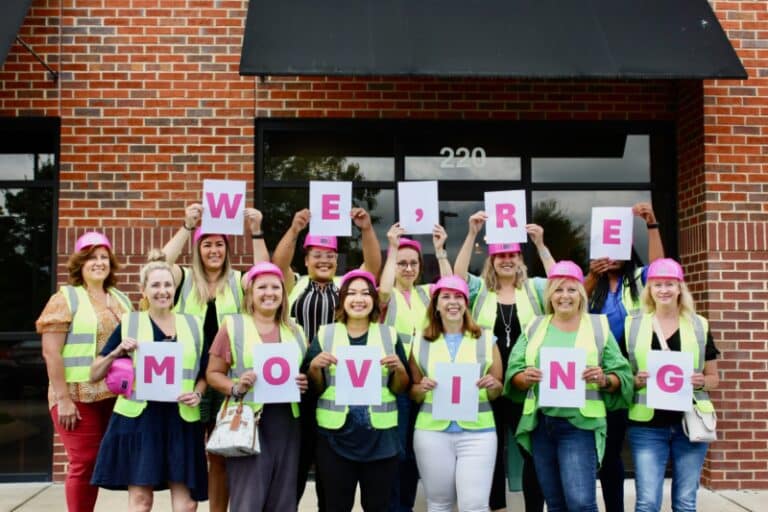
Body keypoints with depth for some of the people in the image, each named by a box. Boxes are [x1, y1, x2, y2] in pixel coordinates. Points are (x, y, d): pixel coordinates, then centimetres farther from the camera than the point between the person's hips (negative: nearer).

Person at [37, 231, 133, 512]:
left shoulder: (121, 299, 14)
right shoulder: (65, 299, -2)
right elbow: (51, 353, -8)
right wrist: (62, 399, -14)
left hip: (116, 396, 5)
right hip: (79, 396, -5)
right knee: (84, 464, -3)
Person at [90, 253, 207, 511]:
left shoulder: (193, 325, 10)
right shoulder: (129, 324, 3)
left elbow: (203, 373, 17)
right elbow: (95, 374, 6)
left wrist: (197, 394, -3)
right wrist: (117, 352, -11)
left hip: (181, 419, 2)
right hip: (138, 417, -2)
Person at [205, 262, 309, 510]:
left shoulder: (295, 331, 14)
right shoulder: (233, 325, 1)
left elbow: (308, 372, 22)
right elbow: (213, 373, 0)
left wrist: (305, 383, 0)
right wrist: (236, 388, -18)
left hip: (287, 423, 4)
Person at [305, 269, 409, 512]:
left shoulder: (390, 335, 5)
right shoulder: (324, 334, 5)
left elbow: (401, 389, 7)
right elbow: (315, 388, 6)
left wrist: (399, 369, -13)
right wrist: (314, 367, -13)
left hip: (379, 437, 0)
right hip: (336, 437, 0)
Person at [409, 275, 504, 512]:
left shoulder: (486, 339, 5)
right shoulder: (421, 341, 5)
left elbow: (497, 392, 10)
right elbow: (412, 393, 11)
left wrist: (492, 385, -11)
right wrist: (421, 388, -10)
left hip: (478, 433, -1)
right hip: (432, 432, 1)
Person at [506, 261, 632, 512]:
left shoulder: (598, 326, 2)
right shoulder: (534, 327, 10)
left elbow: (622, 376, 1)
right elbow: (513, 373, 6)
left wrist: (603, 380, -19)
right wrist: (525, 378, -16)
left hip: (580, 424, -3)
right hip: (540, 424, 4)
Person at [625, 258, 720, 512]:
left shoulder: (699, 325, 7)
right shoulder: (633, 326, 5)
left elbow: (714, 377, 12)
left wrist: (700, 381, -10)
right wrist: (637, 380, -11)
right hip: (647, 426, -1)